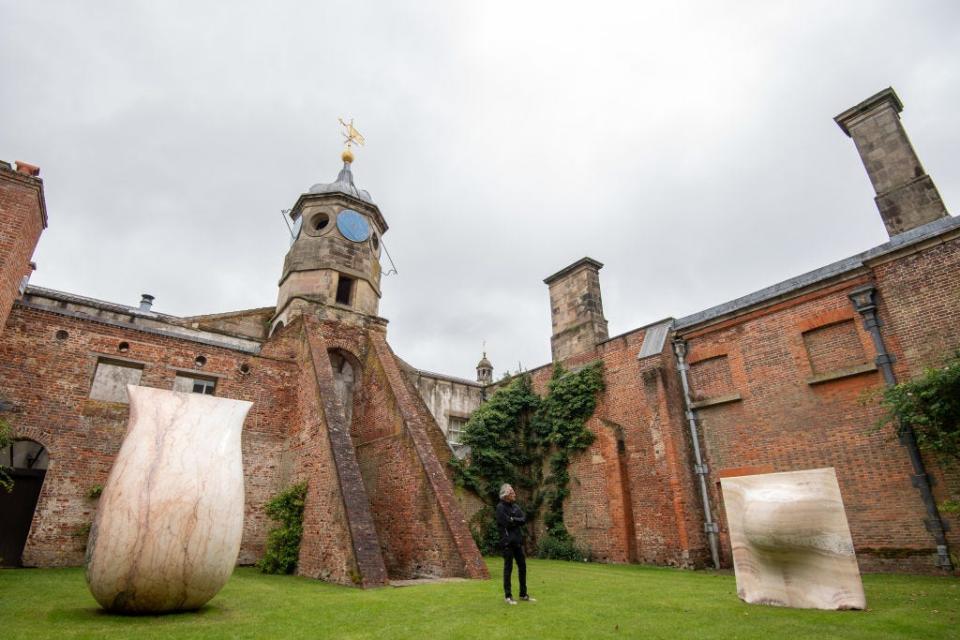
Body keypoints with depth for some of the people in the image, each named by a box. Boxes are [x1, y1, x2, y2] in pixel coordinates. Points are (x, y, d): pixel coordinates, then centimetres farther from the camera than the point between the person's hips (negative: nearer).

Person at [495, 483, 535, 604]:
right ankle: (507, 596, 11)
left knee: (522, 566, 11)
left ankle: (523, 594, 23)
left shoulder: (515, 506, 12)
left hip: (517, 540, 7)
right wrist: (517, 520, -6)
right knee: (508, 568, -1)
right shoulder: (500, 507, -10)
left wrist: (513, 519, -11)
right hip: (507, 541, -7)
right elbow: (507, 523, -20)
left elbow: (524, 519, 1)